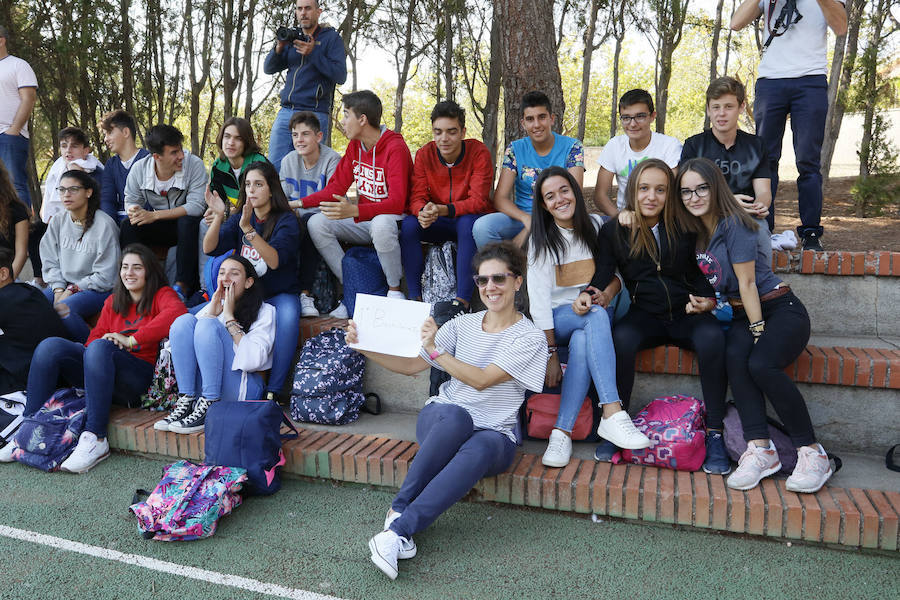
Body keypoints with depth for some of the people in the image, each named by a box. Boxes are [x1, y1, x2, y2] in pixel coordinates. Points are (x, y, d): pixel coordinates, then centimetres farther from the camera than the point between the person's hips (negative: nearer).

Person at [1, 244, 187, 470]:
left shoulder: (162, 295, 5)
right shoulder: (113, 301, 24)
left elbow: (177, 312, -19)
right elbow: (96, 335, 17)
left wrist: (131, 340, -19)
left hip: (141, 378, -6)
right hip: (104, 371, 6)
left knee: (100, 347, -33)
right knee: (51, 346, -11)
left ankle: (95, 439, -36)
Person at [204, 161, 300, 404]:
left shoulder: (286, 220, -7)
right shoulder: (239, 218, 8)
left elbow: (275, 261, -24)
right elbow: (210, 248, -5)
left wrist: (249, 230, -34)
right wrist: (218, 216, -21)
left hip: (279, 294, -4)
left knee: (288, 316, -36)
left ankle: (273, 391, -32)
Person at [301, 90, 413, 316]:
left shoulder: (395, 147, -17)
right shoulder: (355, 146, 7)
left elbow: (397, 203, -27)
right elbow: (335, 189, 10)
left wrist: (353, 211, -39)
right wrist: (298, 203, -1)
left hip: (394, 219, -7)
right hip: (364, 220, 8)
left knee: (381, 225, -41)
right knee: (317, 223, -13)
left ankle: (395, 291, -18)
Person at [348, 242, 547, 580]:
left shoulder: (530, 337, -1)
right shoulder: (462, 325, 11)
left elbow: (481, 380, -13)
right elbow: (411, 365, 8)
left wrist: (435, 350, -16)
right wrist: (363, 346, -3)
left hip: (494, 434, -2)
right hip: (442, 420, 2)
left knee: (479, 450, -39)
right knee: (456, 415, -36)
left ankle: (399, 529, -38)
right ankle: (399, 510, -29)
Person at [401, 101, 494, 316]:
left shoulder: (479, 152, -15)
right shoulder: (424, 154, -5)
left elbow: (478, 200, -22)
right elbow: (417, 197, -9)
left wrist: (443, 210, -39)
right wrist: (422, 211, -35)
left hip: (470, 219, -3)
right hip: (438, 225, 3)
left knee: (468, 222, -36)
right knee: (409, 224, -24)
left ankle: (462, 301, -35)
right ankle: (415, 297, -21)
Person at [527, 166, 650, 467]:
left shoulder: (596, 225, 5)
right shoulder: (541, 239, -2)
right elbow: (538, 298, -10)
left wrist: (608, 294, -14)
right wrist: (550, 353, -18)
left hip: (597, 315, 2)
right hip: (558, 318, -2)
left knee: (582, 342, -35)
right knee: (597, 316, -36)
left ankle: (562, 432, -36)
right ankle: (612, 412, -45)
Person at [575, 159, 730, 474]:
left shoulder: (684, 228, 8)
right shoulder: (613, 230, 6)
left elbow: (699, 273, 13)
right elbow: (604, 273, -2)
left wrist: (705, 300, -6)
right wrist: (588, 294, -23)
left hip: (686, 314, 1)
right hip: (644, 315, 0)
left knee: (711, 337, -32)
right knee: (620, 338, -33)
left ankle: (714, 433, -22)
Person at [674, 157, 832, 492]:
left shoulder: (734, 225, -11)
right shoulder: (693, 232, 10)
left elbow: (747, 282, -15)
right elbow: (711, 284, 16)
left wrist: (759, 330, -16)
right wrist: (705, 304, -4)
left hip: (780, 310, -5)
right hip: (739, 315, 5)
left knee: (761, 364, -32)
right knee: (734, 356, -29)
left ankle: (812, 453, -18)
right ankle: (760, 450, -31)